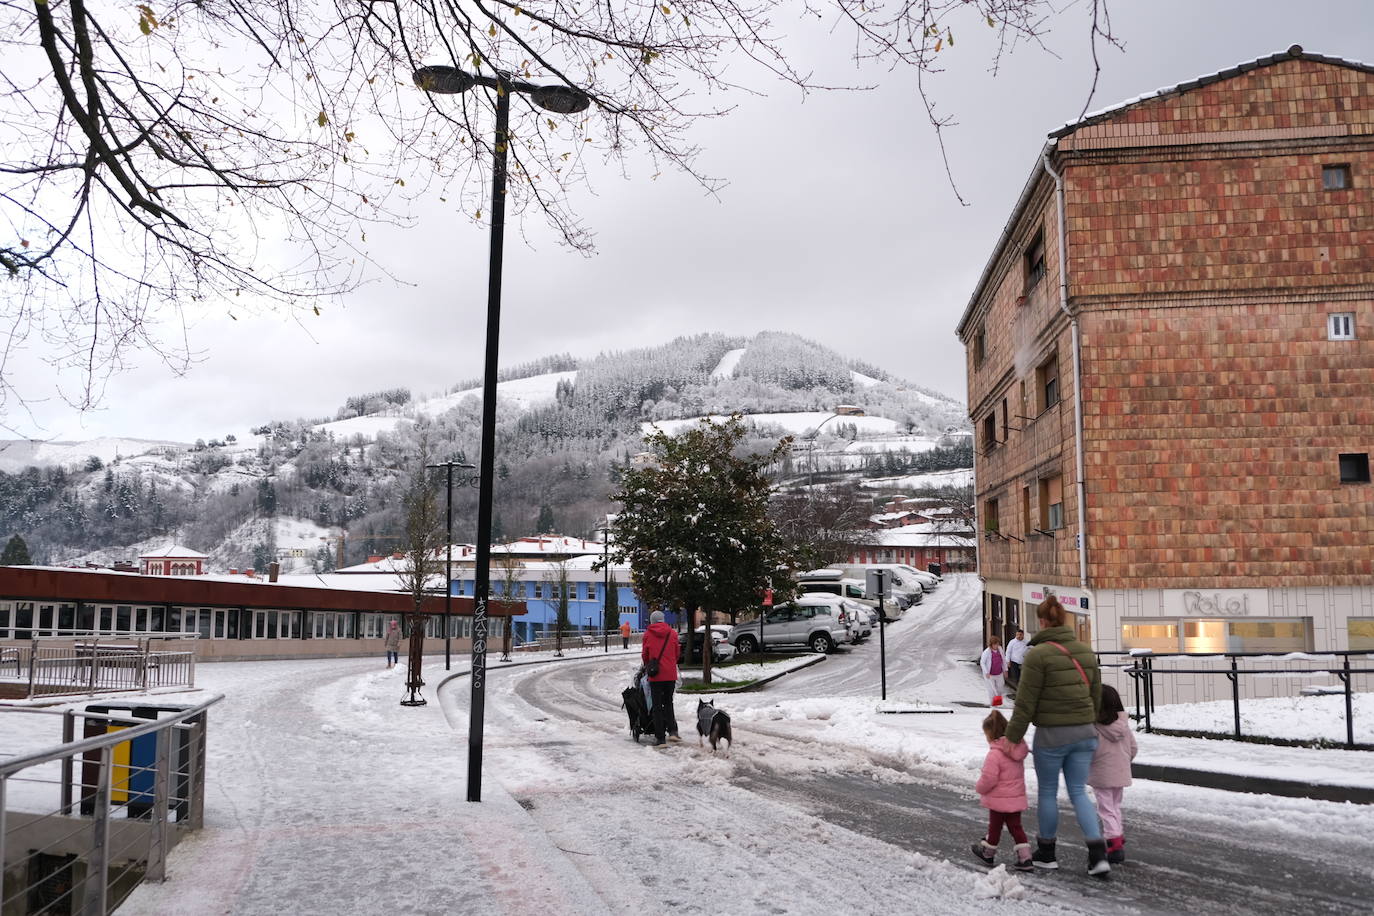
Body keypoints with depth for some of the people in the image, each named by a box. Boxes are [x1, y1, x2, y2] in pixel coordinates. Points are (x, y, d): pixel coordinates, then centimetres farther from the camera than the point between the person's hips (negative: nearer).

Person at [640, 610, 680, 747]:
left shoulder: (648, 634, -2)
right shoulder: (672, 633, 2)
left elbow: (644, 655, 7)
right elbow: (676, 654, 11)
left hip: (656, 675, -2)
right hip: (670, 674, 2)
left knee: (657, 706, 4)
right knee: (668, 703, 18)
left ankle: (660, 738, 3)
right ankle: (672, 731, 5)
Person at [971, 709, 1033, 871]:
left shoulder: (994, 754, -24)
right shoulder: (1018, 750, 1)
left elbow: (988, 779, -24)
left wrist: (980, 788, -4)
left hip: (999, 800, -6)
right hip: (1017, 798, 6)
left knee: (995, 827, 11)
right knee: (1015, 827, 13)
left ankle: (988, 853, 30)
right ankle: (1025, 858, 7)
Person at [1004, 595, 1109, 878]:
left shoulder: (1038, 654, -14)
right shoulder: (1085, 652, 6)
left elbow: (1026, 703, -13)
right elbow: (1096, 696, 13)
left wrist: (1012, 738, -6)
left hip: (1051, 735, -5)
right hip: (1084, 733, 5)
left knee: (1047, 793, 11)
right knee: (1079, 792, 12)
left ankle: (1046, 853, 24)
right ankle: (1098, 855, 1)